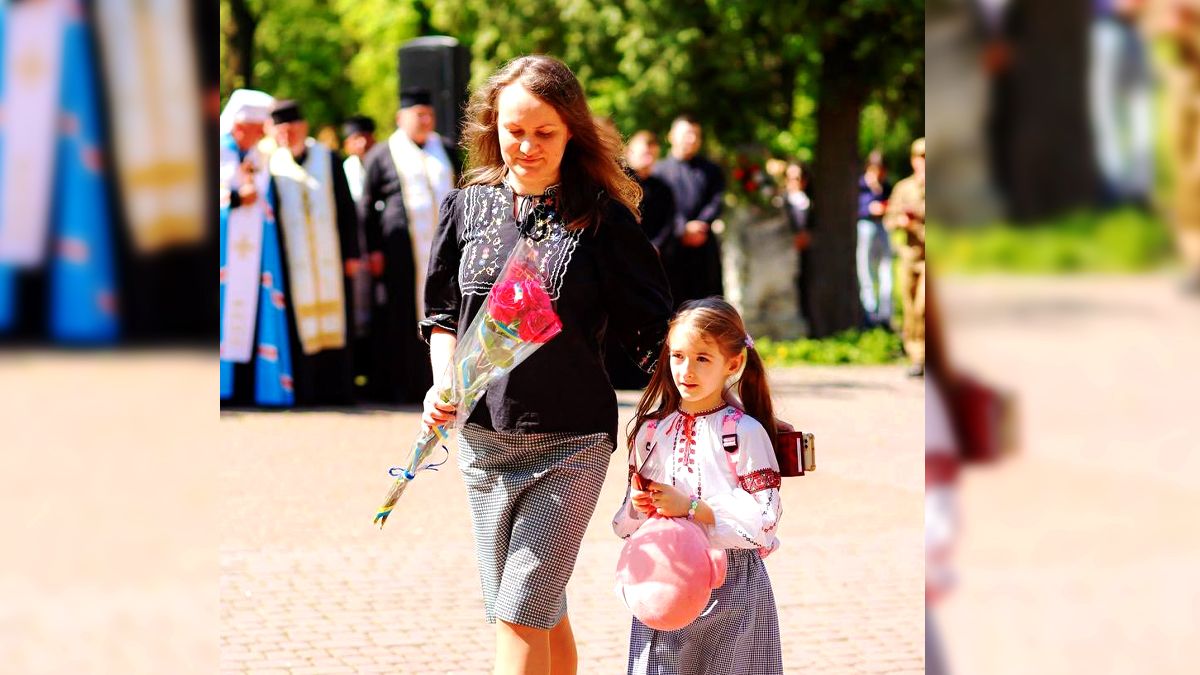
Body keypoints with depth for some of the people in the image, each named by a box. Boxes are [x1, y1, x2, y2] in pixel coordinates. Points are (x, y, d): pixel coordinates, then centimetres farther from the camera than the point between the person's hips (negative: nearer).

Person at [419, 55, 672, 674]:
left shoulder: (602, 218, -5)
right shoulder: (468, 206, 6)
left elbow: (649, 331, -2)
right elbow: (443, 314, 15)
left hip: (570, 443, -4)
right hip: (481, 435, 4)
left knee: (521, 614, -10)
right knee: (540, 613, 13)